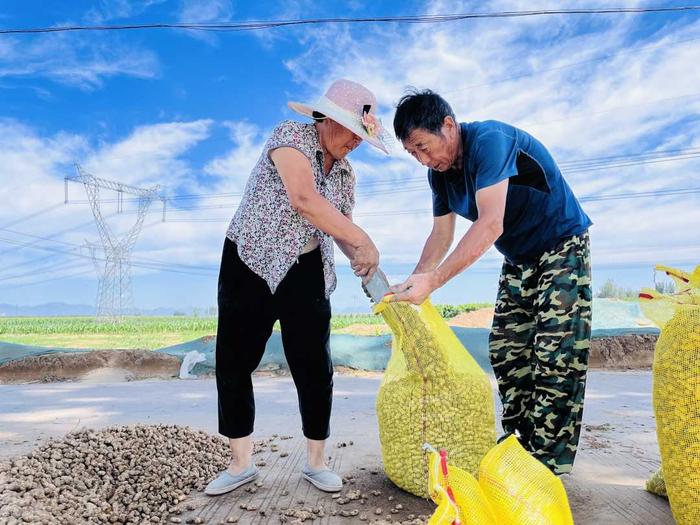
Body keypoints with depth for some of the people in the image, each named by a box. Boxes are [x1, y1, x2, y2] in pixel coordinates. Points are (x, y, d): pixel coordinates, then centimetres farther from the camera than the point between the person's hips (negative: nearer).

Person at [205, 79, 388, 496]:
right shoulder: (291, 136, -12)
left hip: (305, 271, 4)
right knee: (233, 364, 2)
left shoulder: (346, 172, 6)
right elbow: (304, 199, -29)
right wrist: (363, 241, -28)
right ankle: (241, 464, 21)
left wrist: (358, 256, -11)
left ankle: (316, 462, 22)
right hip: (248, 264, -4)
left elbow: (341, 224, 12)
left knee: (315, 368, 2)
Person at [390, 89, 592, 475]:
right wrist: (412, 284, -7)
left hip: (562, 245, -8)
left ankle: (546, 467, -5)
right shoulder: (439, 172, -1)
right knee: (506, 351, 4)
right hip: (518, 260, 8)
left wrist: (433, 280, -38)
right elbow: (441, 235, 4)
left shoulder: (490, 140, -27)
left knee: (555, 355, -12)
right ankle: (520, 447, 15)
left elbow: (490, 225, -36)